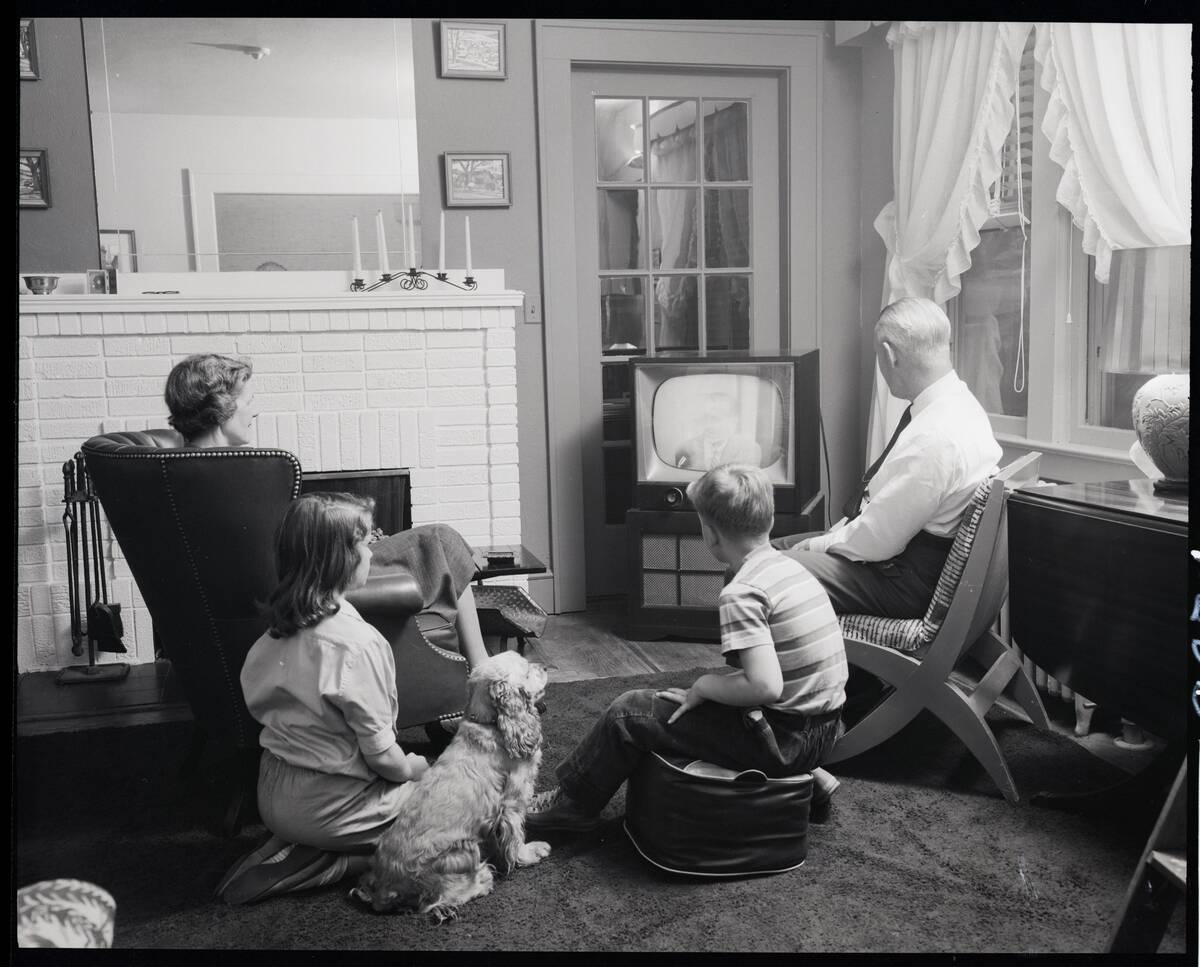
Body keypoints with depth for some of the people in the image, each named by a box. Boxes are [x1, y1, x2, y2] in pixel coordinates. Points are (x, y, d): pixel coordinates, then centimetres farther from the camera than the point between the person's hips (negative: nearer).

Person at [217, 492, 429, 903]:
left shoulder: (280, 630, -2)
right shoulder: (358, 643, -26)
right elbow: (380, 753, -22)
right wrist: (413, 766, 1)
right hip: (328, 805, -8)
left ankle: (291, 849, 9)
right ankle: (336, 862, -5)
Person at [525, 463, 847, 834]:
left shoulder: (742, 593, -20)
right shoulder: (795, 569, 5)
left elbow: (766, 687, -28)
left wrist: (705, 685, -12)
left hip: (782, 741, -8)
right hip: (824, 732, 8)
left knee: (629, 712, 1)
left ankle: (574, 803, 20)